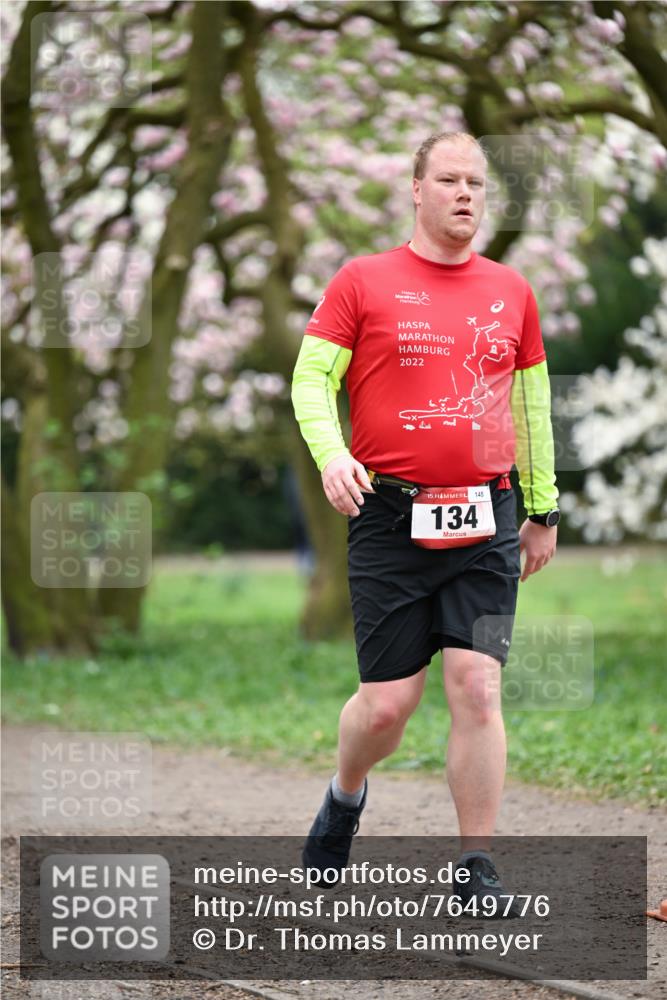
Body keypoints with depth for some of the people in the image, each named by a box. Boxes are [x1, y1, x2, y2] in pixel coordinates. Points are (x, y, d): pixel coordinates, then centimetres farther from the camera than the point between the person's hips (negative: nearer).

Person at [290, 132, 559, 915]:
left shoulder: (511, 292, 11)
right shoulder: (363, 282, 2)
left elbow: (531, 404, 20)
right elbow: (312, 379, 0)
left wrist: (542, 508, 20)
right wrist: (331, 454, -18)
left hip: (484, 522, 2)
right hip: (390, 519, -2)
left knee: (478, 688, -7)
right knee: (388, 702, 0)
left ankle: (477, 870, 0)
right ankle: (345, 796, 32)